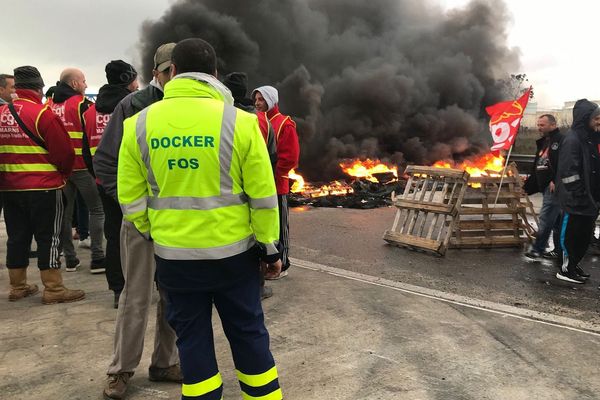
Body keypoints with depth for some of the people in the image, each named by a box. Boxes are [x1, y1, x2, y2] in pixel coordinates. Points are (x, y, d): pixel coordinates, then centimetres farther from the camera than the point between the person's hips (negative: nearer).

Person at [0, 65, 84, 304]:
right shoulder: (42, 114, -13)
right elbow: (64, 152, -13)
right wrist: (63, 175, 5)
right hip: (43, 188, -6)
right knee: (48, 238, 1)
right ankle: (53, 289, 5)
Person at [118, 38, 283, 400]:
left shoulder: (139, 124, -4)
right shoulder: (240, 122, -10)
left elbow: (131, 196, 1)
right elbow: (263, 195, -8)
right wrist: (270, 248, 2)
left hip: (173, 253, 1)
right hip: (233, 250, -1)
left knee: (191, 335, 16)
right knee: (248, 331, 15)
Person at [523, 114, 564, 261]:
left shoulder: (561, 140, -10)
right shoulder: (543, 143, 20)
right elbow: (536, 169, 23)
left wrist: (556, 181, -29)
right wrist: (527, 188, 22)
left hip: (554, 187, -10)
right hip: (546, 187, 10)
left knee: (545, 218, -7)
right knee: (556, 220, 14)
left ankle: (537, 249, -1)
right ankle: (559, 250, 22)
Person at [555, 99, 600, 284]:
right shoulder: (572, 140, -16)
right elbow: (569, 173, -21)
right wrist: (579, 196, -19)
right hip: (576, 200, -9)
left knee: (585, 234, 16)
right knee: (571, 234, 2)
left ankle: (574, 264, 31)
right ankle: (566, 269, 14)